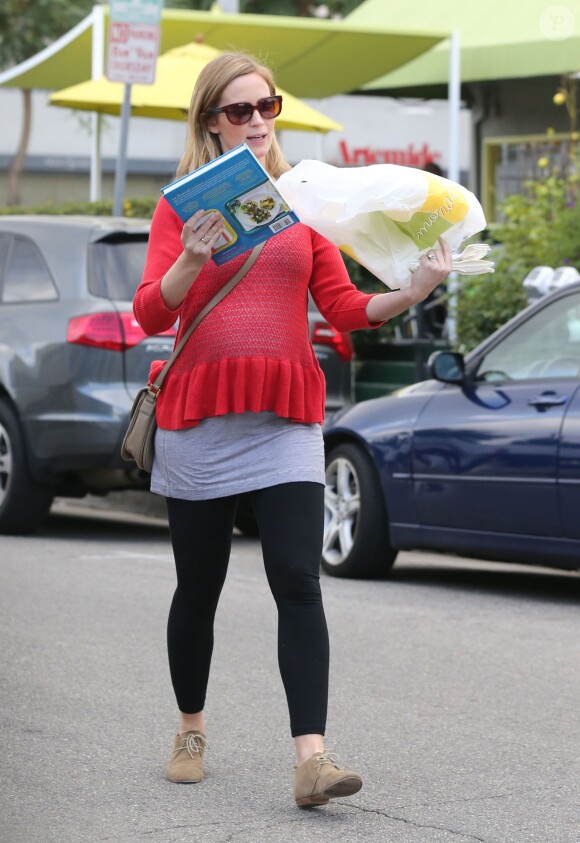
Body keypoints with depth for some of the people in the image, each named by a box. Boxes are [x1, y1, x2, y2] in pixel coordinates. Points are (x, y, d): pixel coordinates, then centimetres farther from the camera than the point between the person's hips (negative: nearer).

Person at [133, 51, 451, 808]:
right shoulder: (183, 205, 1)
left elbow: (344, 307, 6)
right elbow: (151, 314, -7)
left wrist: (413, 292, -10)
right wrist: (191, 262, -26)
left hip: (287, 423, 1)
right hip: (198, 421, -1)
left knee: (299, 583, -12)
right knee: (198, 589, 11)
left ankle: (312, 757, -18)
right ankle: (191, 731, 31)